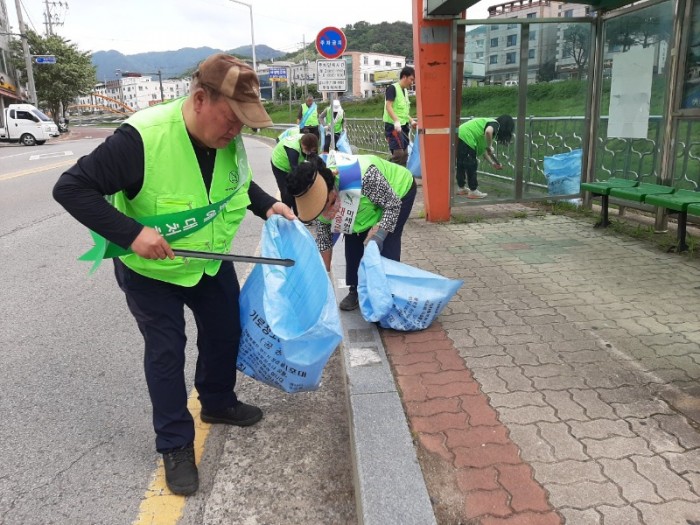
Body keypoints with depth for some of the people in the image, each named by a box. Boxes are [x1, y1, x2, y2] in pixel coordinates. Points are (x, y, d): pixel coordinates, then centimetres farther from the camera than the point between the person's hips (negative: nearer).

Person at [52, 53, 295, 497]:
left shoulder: (228, 139, -13)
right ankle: (176, 444, 21)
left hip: (210, 260, 6)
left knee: (226, 331, 15)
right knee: (166, 351, 3)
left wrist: (268, 205, -5)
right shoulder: (140, 139, -33)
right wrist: (131, 233, -37)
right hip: (151, 270, -6)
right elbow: (71, 188, -28)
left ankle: (219, 403, 42)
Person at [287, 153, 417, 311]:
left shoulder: (364, 176, -45)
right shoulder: (316, 195, -22)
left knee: (386, 247, -15)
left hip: (399, 191, -5)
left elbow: (393, 204, -28)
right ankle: (356, 290, 12)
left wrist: (379, 232, -38)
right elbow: (323, 236, -8)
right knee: (353, 241, -4)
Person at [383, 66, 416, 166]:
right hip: (393, 126, -9)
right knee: (398, 153, -16)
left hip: (403, 126, 9)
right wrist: (396, 121, -30)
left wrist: (411, 120, 12)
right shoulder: (392, 88, -8)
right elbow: (388, 106, -19)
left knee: (404, 154, 9)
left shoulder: (405, 91, 18)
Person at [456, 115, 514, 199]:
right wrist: (490, 147, -13)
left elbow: (482, 149, 26)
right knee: (471, 166, 1)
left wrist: (493, 163, 25)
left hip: (458, 136, 9)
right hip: (466, 139, -9)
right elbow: (488, 132, -27)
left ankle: (461, 188, 31)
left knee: (461, 165, 19)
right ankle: (473, 191, 8)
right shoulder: (495, 124, -1)